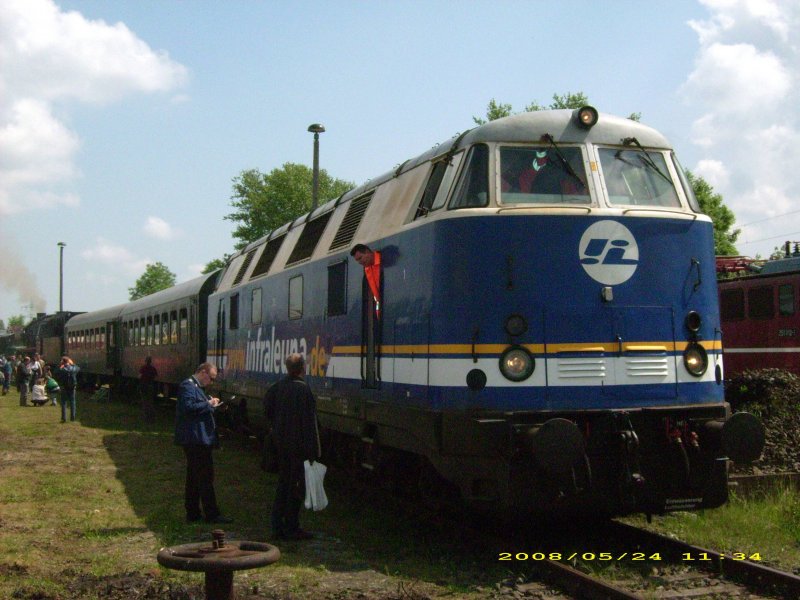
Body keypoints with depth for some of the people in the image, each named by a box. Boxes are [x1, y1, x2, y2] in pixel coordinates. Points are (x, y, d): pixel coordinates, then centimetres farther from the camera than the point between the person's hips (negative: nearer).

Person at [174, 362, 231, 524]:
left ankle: (193, 513, 19)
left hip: (196, 440, 11)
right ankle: (212, 514, -3)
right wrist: (208, 404, -17)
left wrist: (211, 405, 10)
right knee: (205, 477, -7)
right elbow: (188, 407, -26)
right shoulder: (188, 386, -13)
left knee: (194, 477, 13)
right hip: (195, 439, -11)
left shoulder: (196, 387, 20)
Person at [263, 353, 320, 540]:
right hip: (298, 446, -7)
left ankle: (277, 525, 20)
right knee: (296, 485, 2)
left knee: (283, 483, 16)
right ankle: (291, 528, 7)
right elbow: (310, 423, -18)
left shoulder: (277, 388, 2)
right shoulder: (303, 390, -19)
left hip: (281, 445, 7)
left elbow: (268, 410, 12)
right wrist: (313, 452, -15)